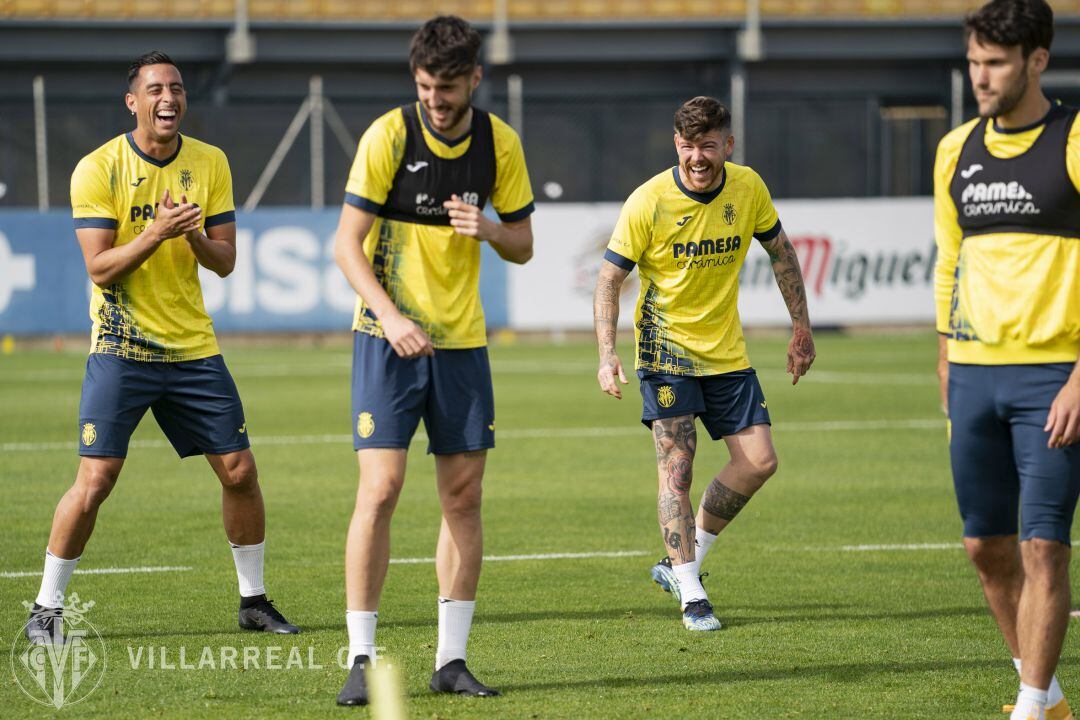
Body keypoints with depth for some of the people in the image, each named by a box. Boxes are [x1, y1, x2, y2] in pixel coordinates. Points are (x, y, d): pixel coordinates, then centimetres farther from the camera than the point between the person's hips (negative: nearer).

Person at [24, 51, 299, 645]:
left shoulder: (210, 163, 4)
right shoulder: (98, 169, -8)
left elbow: (226, 261, 4)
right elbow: (99, 268, -13)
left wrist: (194, 236, -17)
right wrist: (155, 233, -26)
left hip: (193, 345, 4)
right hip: (121, 348, -4)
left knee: (239, 470, 2)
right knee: (95, 479, -10)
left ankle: (253, 600, 18)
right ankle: (46, 609, 3)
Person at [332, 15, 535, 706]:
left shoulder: (500, 143, 0)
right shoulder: (388, 136, -11)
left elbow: (523, 246, 9)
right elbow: (347, 244, -10)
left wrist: (488, 230, -14)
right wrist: (390, 317, -23)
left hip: (461, 339, 4)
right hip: (388, 339, -4)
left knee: (464, 494, 3)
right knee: (380, 488, -11)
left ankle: (452, 658, 11)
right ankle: (362, 659, -5)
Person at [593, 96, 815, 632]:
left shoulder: (748, 189, -5)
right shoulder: (648, 202, -16)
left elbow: (780, 251, 12)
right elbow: (609, 278, -11)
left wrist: (801, 327, 13)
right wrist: (607, 354, -23)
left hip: (726, 354, 4)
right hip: (665, 350, -4)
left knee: (758, 462, -2)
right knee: (676, 467, -12)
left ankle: (682, 562, 14)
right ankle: (692, 597, -6)